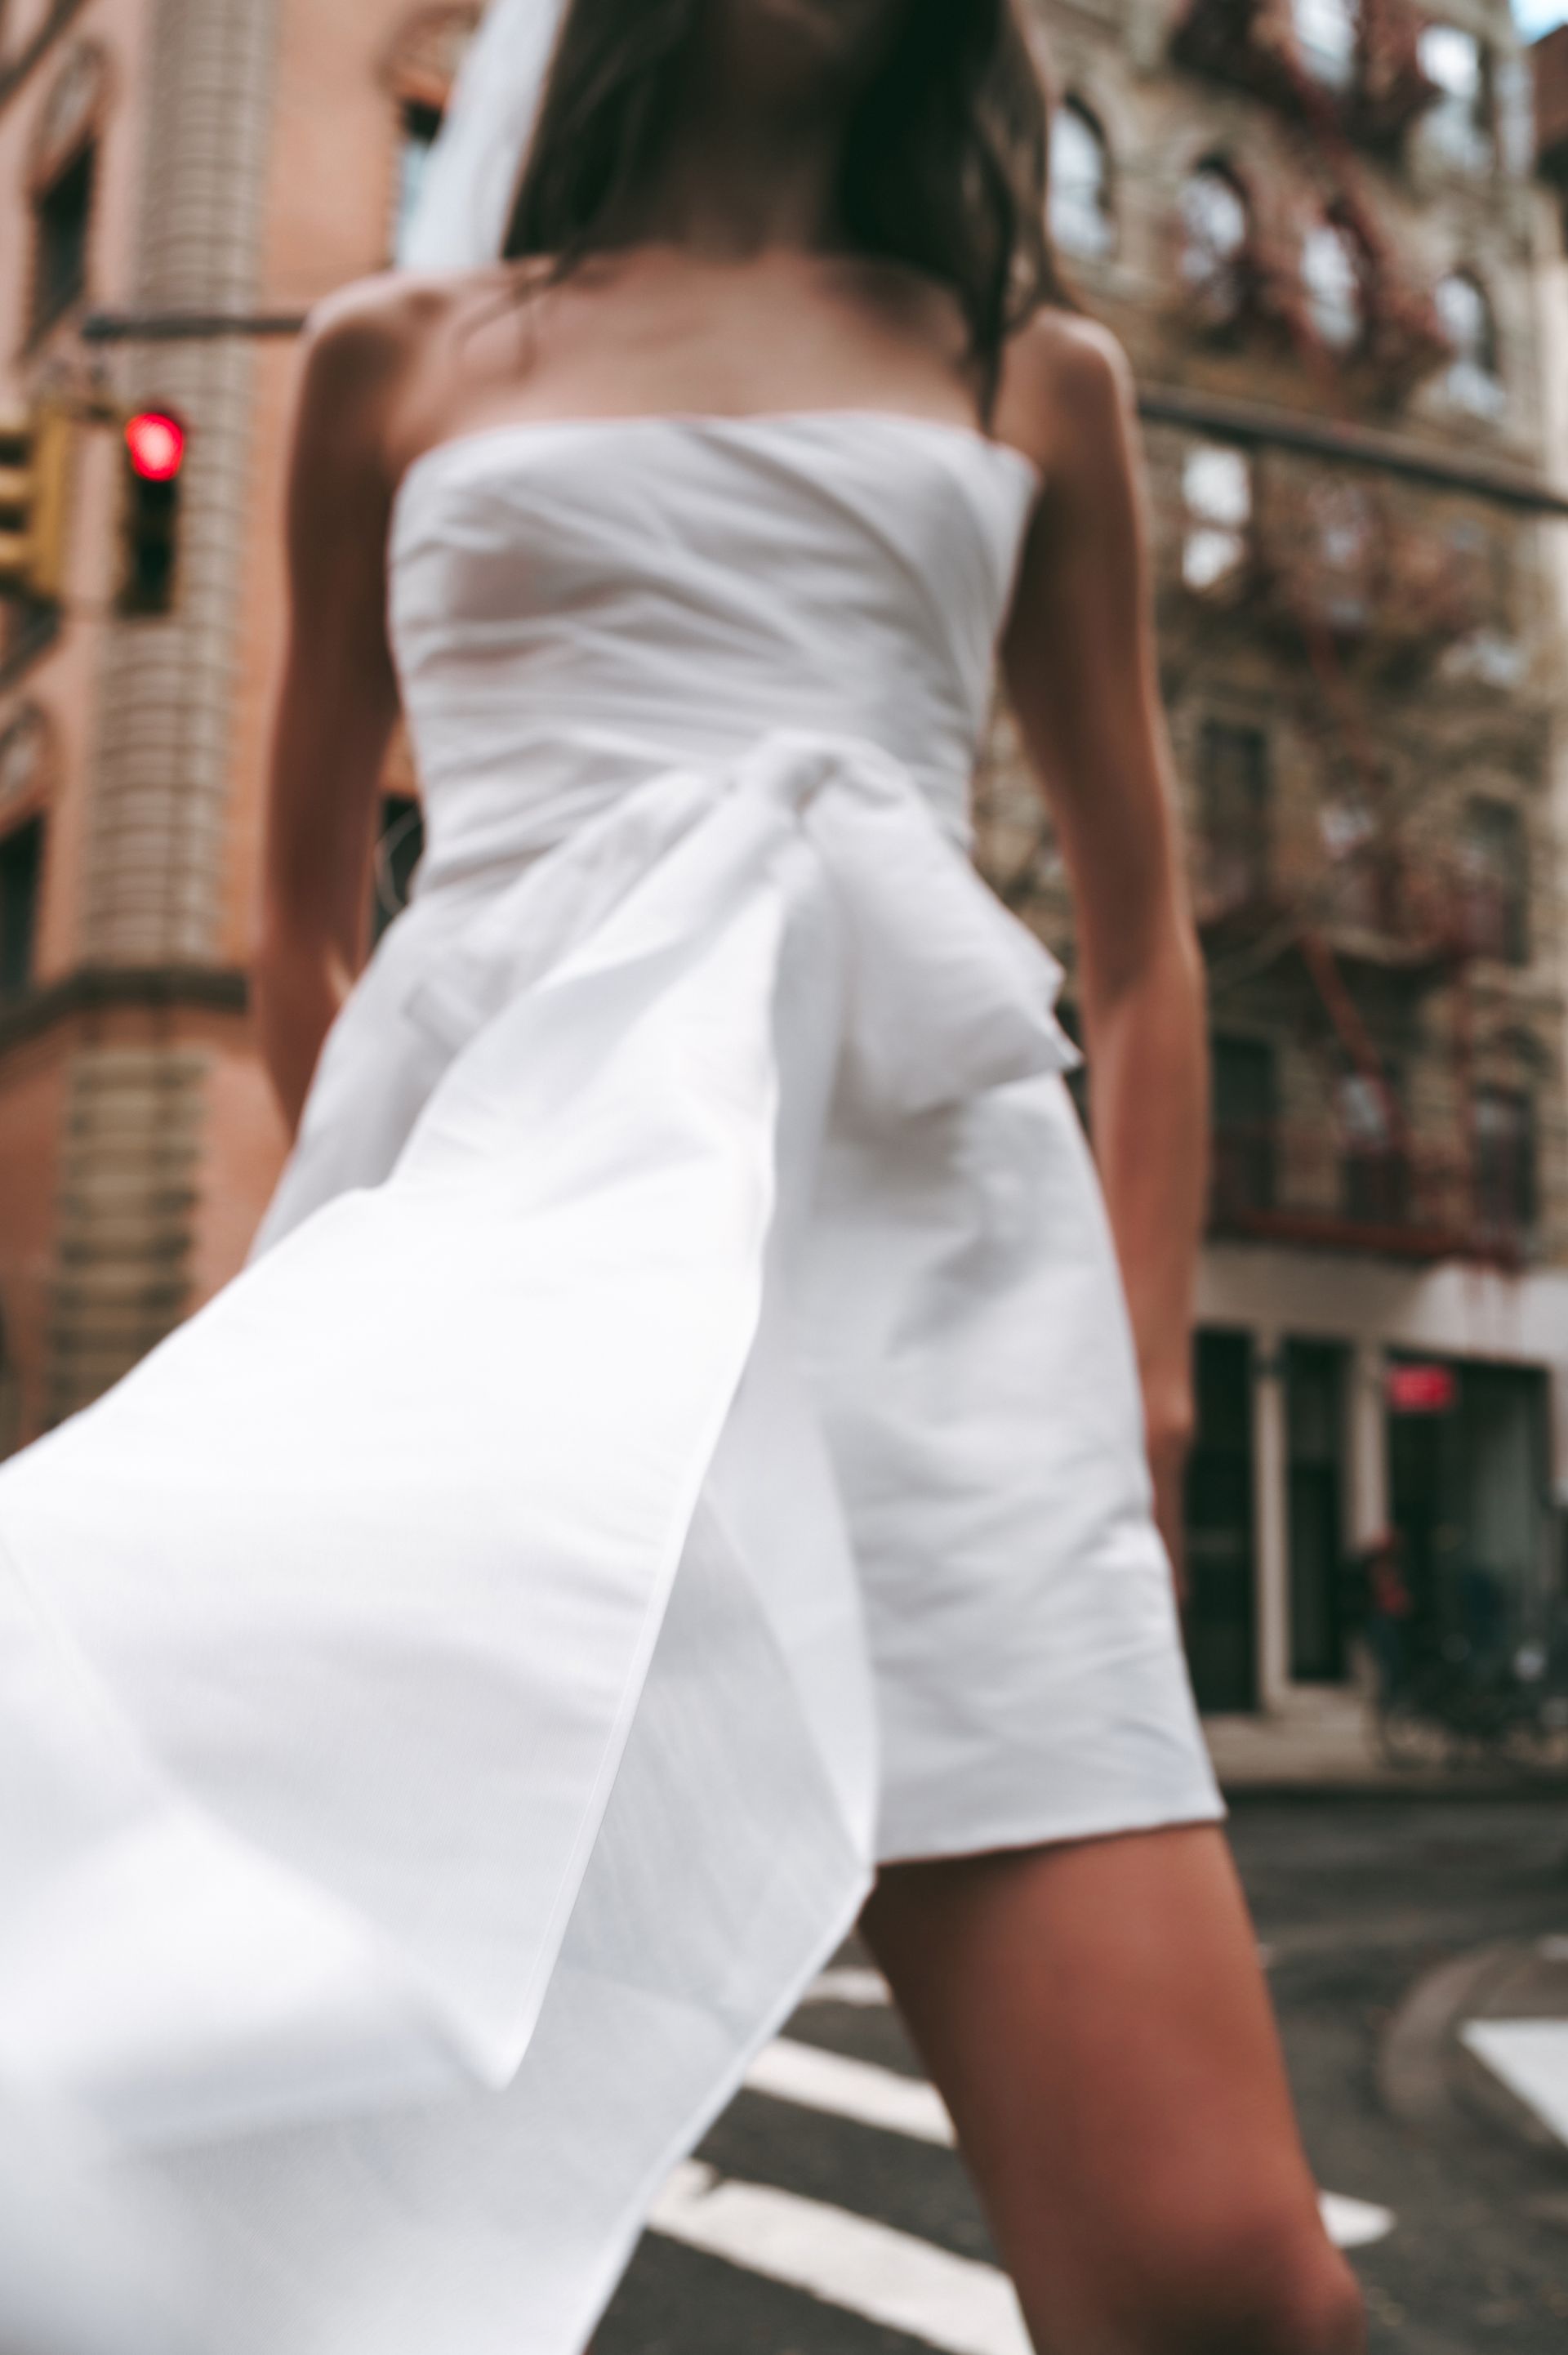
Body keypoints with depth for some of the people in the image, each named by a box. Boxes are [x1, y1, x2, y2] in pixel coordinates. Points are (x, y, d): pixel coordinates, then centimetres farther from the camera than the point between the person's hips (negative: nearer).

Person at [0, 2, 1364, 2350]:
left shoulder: (1035, 378, 22)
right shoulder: (402, 359, 20)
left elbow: (1143, 945, 19)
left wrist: (1141, 1371, 10)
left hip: (925, 1237, 1)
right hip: (500, 1231, 0)